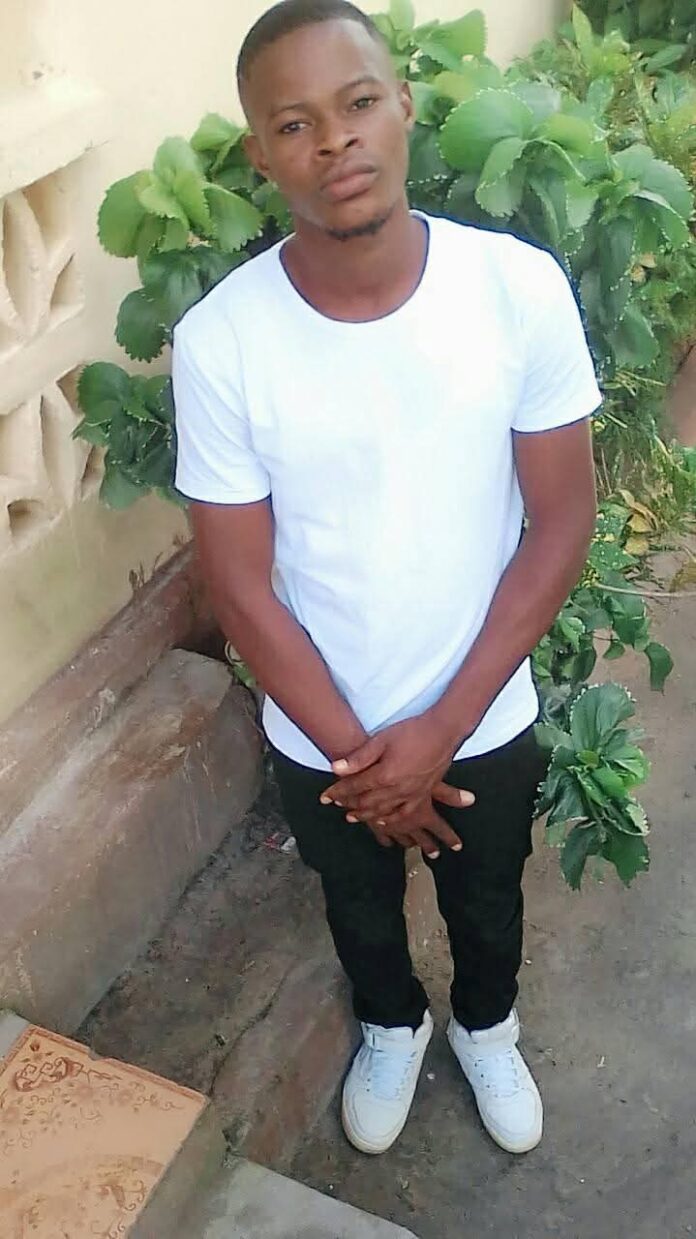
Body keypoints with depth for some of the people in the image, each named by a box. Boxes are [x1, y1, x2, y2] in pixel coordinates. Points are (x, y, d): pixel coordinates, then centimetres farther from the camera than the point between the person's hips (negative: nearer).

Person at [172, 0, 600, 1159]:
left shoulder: (521, 287, -19)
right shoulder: (219, 340, -20)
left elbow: (561, 523, -13)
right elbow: (241, 584, -14)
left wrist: (439, 730, -16)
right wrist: (356, 753, -13)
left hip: (485, 721, 1)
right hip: (318, 737, 0)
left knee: (488, 905, 27)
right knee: (360, 908, 28)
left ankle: (486, 1027, 61)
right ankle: (392, 1025, 61)